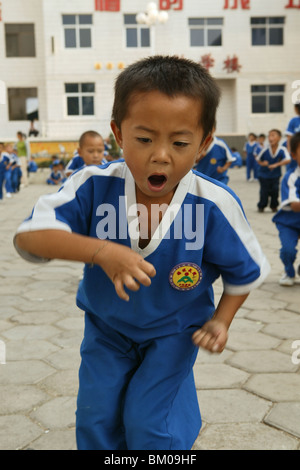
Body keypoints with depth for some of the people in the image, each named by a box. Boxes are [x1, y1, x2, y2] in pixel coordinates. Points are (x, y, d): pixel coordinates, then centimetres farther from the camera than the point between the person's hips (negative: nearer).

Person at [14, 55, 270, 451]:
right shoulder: (94, 186, -25)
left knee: (148, 422, 1)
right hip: (106, 324, 2)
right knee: (96, 418, 10)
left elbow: (246, 270, -8)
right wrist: (100, 251, -45)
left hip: (175, 330, -2)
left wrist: (221, 319, -13)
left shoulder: (215, 204, -27)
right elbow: (29, 235, -33)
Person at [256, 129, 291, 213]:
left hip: (275, 175, 0)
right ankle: (261, 206, 24)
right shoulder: (265, 150, -16)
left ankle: (274, 206, 20)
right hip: (264, 175, 0)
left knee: (275, 190, -5)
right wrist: (262, 163, -21)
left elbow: (288, 160, -29)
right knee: (264, 191, 0)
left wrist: (276, 165, -37)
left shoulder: (282, 150, -18)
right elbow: (258, 159, 0)